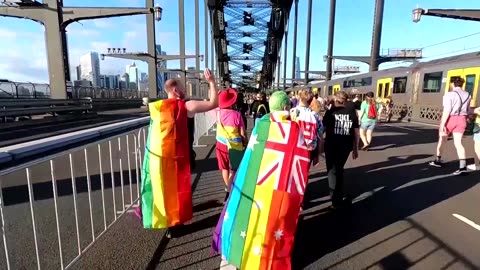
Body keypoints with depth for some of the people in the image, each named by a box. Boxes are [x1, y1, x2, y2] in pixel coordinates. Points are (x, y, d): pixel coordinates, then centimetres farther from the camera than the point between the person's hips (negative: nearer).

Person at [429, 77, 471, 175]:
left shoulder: (449, 95, -12)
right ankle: (463, 166, -11)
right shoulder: (467, 95, 9)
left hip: (450, 119, -5)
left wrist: (442, 124, -19)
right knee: (458, 143, 1)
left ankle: (438, 160, 27)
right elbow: (467, 110, 15)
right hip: (461, 120, 5)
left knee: (442, 140, 14)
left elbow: (446, 111, -18)